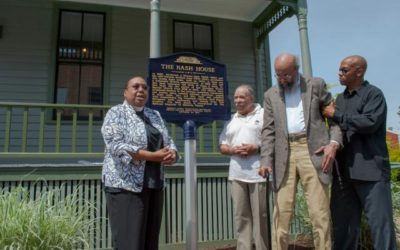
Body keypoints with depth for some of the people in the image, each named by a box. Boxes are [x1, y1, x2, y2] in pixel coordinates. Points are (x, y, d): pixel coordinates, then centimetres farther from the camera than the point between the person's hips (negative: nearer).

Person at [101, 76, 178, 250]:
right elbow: (116, 146, -17)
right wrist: (153, 156, -20)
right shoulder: (116, 113, -3)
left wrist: (171, 154, -10)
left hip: (154, 185, 6)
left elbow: (168, 143, 13)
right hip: (126, 185, -6)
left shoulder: (155, 115, 15)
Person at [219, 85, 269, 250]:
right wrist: (233, 150, -4)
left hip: (258, 172, -4)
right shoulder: (231, 121, 18)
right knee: (241, 215, 6)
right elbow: (222, 146, 17)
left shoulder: (264, 114, 4)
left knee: (260, 215, 2)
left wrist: (257, 147, -14)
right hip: (237, 174, 4)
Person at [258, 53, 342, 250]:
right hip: (284, 154, 2)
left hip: (312, 150, -1)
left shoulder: (316, 85, 10)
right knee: (281, 212, 0)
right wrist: (266, 160, -6)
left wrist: (334, 142, -8)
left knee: (319, 212, -2)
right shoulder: (271, 95, 14)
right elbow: (268, 130, 7)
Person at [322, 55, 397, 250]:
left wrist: (336, 115, -12)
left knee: (380, 222, 0)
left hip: (370, 169, -6)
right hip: (344, 170, 7)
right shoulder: (341, 98, 19)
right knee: (342, 221, 11)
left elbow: (370, 122, -19)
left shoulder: (374, 94, -2)